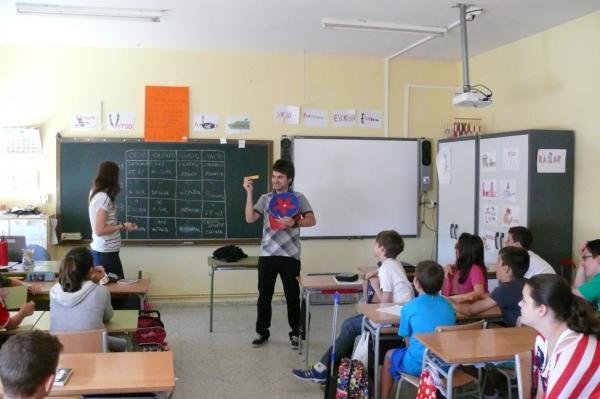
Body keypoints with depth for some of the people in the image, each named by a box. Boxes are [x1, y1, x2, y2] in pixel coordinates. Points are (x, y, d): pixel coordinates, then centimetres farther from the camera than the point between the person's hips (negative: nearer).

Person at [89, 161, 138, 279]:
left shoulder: (95, 193, 9)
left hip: (102, 251, 9)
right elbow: (100, 230, -21)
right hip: (105, 253, -9)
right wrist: (122, 226, -13)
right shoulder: (103, 198, -18)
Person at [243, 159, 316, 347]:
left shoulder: (298, 198, 2)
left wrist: (295, 222, -23)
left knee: (292, 296, 5)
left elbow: (312, 220, -5)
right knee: (264, 295, 8)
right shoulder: (265, 198, 7)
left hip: (290, 256, -2)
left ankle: (295, 333, 19)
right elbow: (250, 218, -4)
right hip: (267, 255, 2)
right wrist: (249, 193, -9)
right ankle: (262, 332, 22)